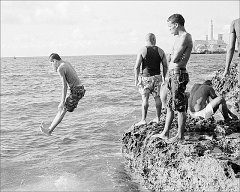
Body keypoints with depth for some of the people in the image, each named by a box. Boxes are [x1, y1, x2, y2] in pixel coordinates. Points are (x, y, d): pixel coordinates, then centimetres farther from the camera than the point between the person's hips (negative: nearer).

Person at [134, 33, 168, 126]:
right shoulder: (160, 51, 2)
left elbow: (137, 67, -10)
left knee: (145, 98, -1)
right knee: (157, 97, 11)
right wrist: (164, 77, 17)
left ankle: (143, 120, -1)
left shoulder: (142, 51, -6)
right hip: (157, 77, 3)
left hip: (145, 77, -3)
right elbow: (165, 66, 5)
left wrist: (136, 79, -3)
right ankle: (158, 118, 19)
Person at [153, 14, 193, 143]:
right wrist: (173, 57, 0)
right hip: (172, 73, 10)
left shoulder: (185, 37, -13)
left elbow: (174, 59, -18)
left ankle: (180, 135, 6)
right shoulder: (179, 38, 18)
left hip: (178, 74, -10)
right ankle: (165, 133, 21)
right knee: (170, 106, 13)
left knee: (180, 107, -2)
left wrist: (172, 56, 1)